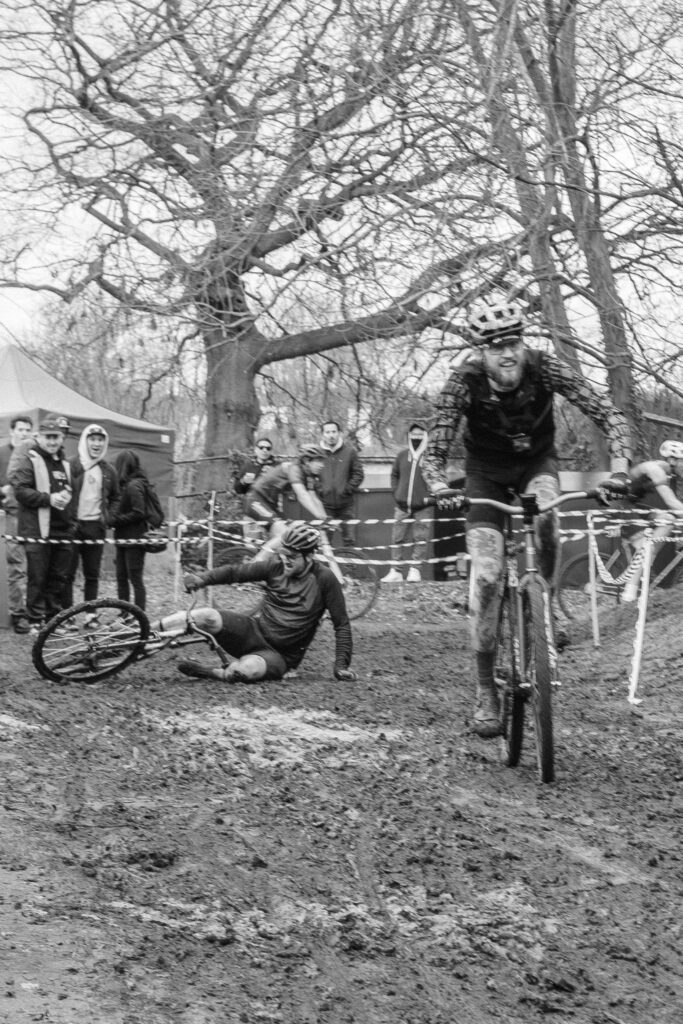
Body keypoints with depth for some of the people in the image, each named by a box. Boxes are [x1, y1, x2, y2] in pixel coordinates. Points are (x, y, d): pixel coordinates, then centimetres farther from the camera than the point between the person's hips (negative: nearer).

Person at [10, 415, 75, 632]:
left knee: (59, 579, 9)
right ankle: (35, 620, 4)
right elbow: (20, 490, -14)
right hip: (37, 531, -6)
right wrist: (49, 499, -19)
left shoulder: (64, 464, 20)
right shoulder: (28, 460, -3)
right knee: (37, 578, -3)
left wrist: (66, 496, 10)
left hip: (62, 530, 6)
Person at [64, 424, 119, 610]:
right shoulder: (71, 465, -4)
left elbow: (115, 498, 22)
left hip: (96, 527, 4)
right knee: (68, 574, -2)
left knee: (92, 575, 8)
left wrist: (108, 518, 8)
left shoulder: (108, 470, 10)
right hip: (73, 525, -4)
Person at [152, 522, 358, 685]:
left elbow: (342, 624, -4)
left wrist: (341, 665, -12)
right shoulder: (276, 566, -1)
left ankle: (208, 673, -14)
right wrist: (202, 579, -20)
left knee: (246, 669, -39)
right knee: (207, 617, -25)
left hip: (281, 655, -3)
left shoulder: (324, 579, -9)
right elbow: (235, 572, -2)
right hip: (254, 631, 3)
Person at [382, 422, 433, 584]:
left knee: (420, 539, -1)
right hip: (402, 506, 3)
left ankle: (415, 570, 6)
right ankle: (395, 571, 7)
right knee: (397, 538, 3)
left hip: (422, 506, -3)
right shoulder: (402, 455, 6)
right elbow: (394, 475, 18)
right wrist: (396, 492, 8)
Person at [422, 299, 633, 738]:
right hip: (487, 473, 0)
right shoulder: (465, 382, -26)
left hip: (537, 463, 0)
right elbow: (435, 449, -25)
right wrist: (441, 489, -46)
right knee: (486, 577, -13)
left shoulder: (545, 368, -26)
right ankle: (486, 691, -1)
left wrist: (619, 471, -44)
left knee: (544, 516, -36)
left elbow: (611, 415, -28)